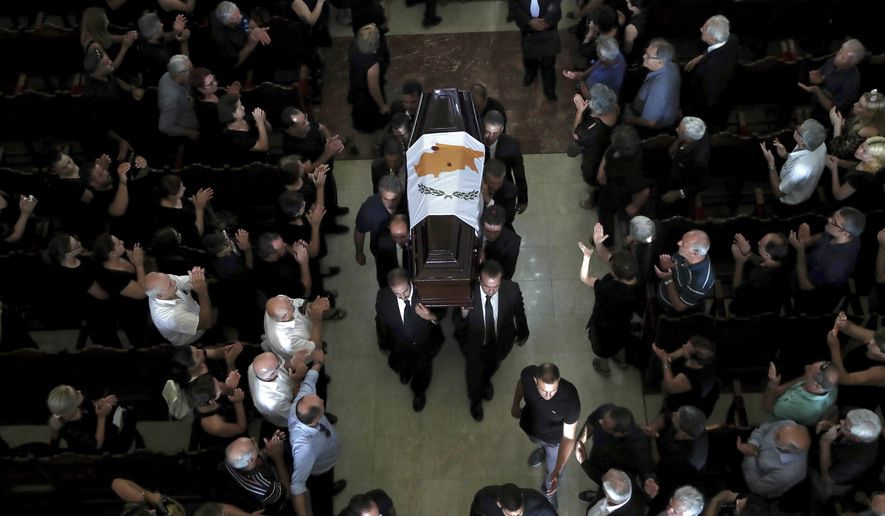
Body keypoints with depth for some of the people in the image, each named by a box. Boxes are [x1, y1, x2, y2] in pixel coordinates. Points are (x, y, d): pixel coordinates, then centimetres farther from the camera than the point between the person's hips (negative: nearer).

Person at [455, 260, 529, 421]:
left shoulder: (512, 290, -32)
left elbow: (519, 312, -9)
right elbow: (458, 325, -24)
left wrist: (522, 334, 9)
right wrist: (463, 315, -49)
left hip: (500, 342, 2)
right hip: (474, 343, -2)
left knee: (492, 365, 34)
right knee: (475, 372, 26)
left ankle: (486, 381, 72)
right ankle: (475, 401, 60)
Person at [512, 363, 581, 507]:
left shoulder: (570, 399, -44)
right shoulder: (528, 374, -36)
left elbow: (568, 437, -34)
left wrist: (558, 471, -42)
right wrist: (515, 404, 5)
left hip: (555, 437, -2)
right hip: (530, 428, 2)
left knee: (553, 469, 25)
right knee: (538, 442, 36)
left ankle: (549, 490, 59)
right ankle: (543, 449, 73)